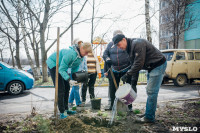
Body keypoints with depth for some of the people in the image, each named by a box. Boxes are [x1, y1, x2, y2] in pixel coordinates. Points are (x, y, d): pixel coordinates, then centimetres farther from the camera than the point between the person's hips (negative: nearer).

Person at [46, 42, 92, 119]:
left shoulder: (81, 57, -7)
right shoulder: (71, 54, -35)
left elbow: (75, 68, 3)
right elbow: (61, 69, -34)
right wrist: (69, 80, -41)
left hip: (61, 66, 9)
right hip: (53, 64, -9)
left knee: (67, 88, 8)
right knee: (60, 89, -13)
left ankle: (65, 109, 18)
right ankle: (62, 112, -6)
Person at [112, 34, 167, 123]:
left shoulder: (137, 44, -22)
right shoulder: (129, 48, 9)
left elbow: (139, 63, -27)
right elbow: (134, 65, 12)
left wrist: (127, 75, -22)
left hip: (158, 65, -10)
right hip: (151, 67, 10)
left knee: (152, 91, -9)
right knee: (149, 91, 14)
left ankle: (149, 117, -2)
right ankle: (148, 114, 23)